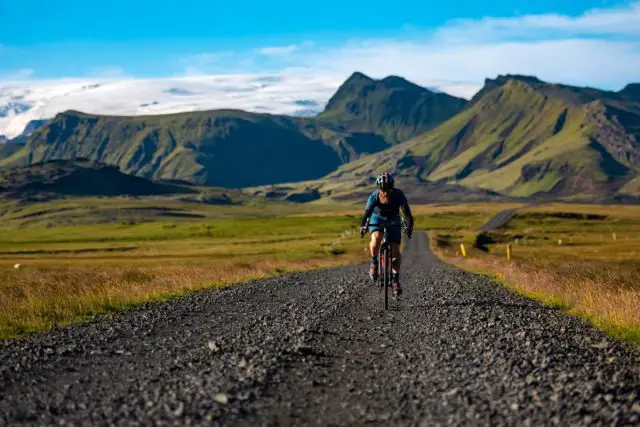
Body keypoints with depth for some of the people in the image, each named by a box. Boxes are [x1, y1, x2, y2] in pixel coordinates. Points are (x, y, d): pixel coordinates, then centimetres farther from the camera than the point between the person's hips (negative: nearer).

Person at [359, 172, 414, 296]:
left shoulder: (398, 195, -29)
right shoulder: (374, 196, -28)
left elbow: (407, 211, -32)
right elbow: (367, 212, -28)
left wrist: (409, 225, -48)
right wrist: (362, 226, -45)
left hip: (393, 219, 1)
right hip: (377, 217, -1)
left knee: (396, 251, -8)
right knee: (376, 239, -33)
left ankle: (396, 280, 10)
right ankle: (374, 264, -8)